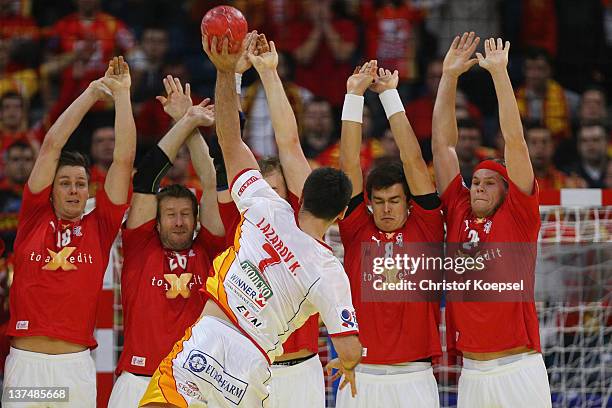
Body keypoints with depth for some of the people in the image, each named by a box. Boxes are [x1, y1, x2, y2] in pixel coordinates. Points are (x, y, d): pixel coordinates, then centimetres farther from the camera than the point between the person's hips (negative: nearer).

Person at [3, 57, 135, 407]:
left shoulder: (99, 227, 9)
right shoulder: (35, 218, 9)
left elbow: (124, 159, 7)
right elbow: (52, 145, 8)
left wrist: (121, 94, 8)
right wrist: (94, 92, 12)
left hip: (76, 365, 0)